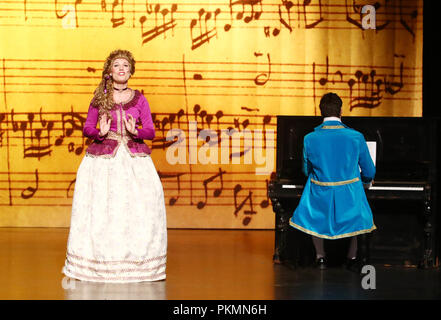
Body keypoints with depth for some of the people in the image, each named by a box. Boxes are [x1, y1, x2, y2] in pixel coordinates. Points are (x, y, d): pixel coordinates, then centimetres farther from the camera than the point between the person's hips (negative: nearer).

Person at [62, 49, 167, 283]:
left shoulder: (139, 99, 6)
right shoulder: (99, 98, 6)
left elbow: (151, 132, 5)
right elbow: (87, 128, 8)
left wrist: (135, 131, -15)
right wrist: (100, 132, -13)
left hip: (134, 159, 0)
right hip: (103, 158, 0)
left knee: (137, 208, -8)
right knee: (100, 208, -5)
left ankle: (135, 261, 0)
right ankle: (99, 262, 3)